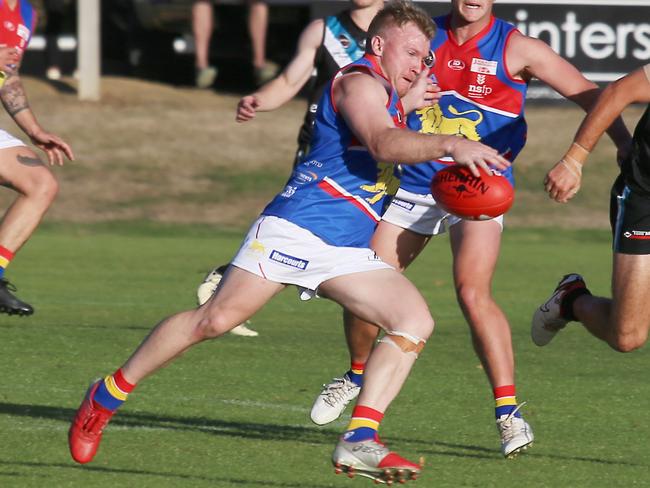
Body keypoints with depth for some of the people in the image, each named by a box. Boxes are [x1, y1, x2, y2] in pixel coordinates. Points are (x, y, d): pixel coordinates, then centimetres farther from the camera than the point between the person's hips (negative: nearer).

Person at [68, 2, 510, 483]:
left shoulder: (390, 97, 22)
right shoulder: (360, 82, -6)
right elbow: (381, 143, -25)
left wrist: (413, 103, 25)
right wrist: (450, 144, -37)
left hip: (348, 252, 9)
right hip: (298, 226, -9)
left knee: (416, 321, -11)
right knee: (215, 319, -13)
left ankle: (359, 441, -19)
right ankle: (107, 396, 3)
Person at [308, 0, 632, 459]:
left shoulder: (517, 50, -8)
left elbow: (590, 96, -10)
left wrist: (628, 148, -23)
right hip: (414, 184, 4)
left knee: (473, 291, -24)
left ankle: (509, 412, -18)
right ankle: (358, 375, 34)